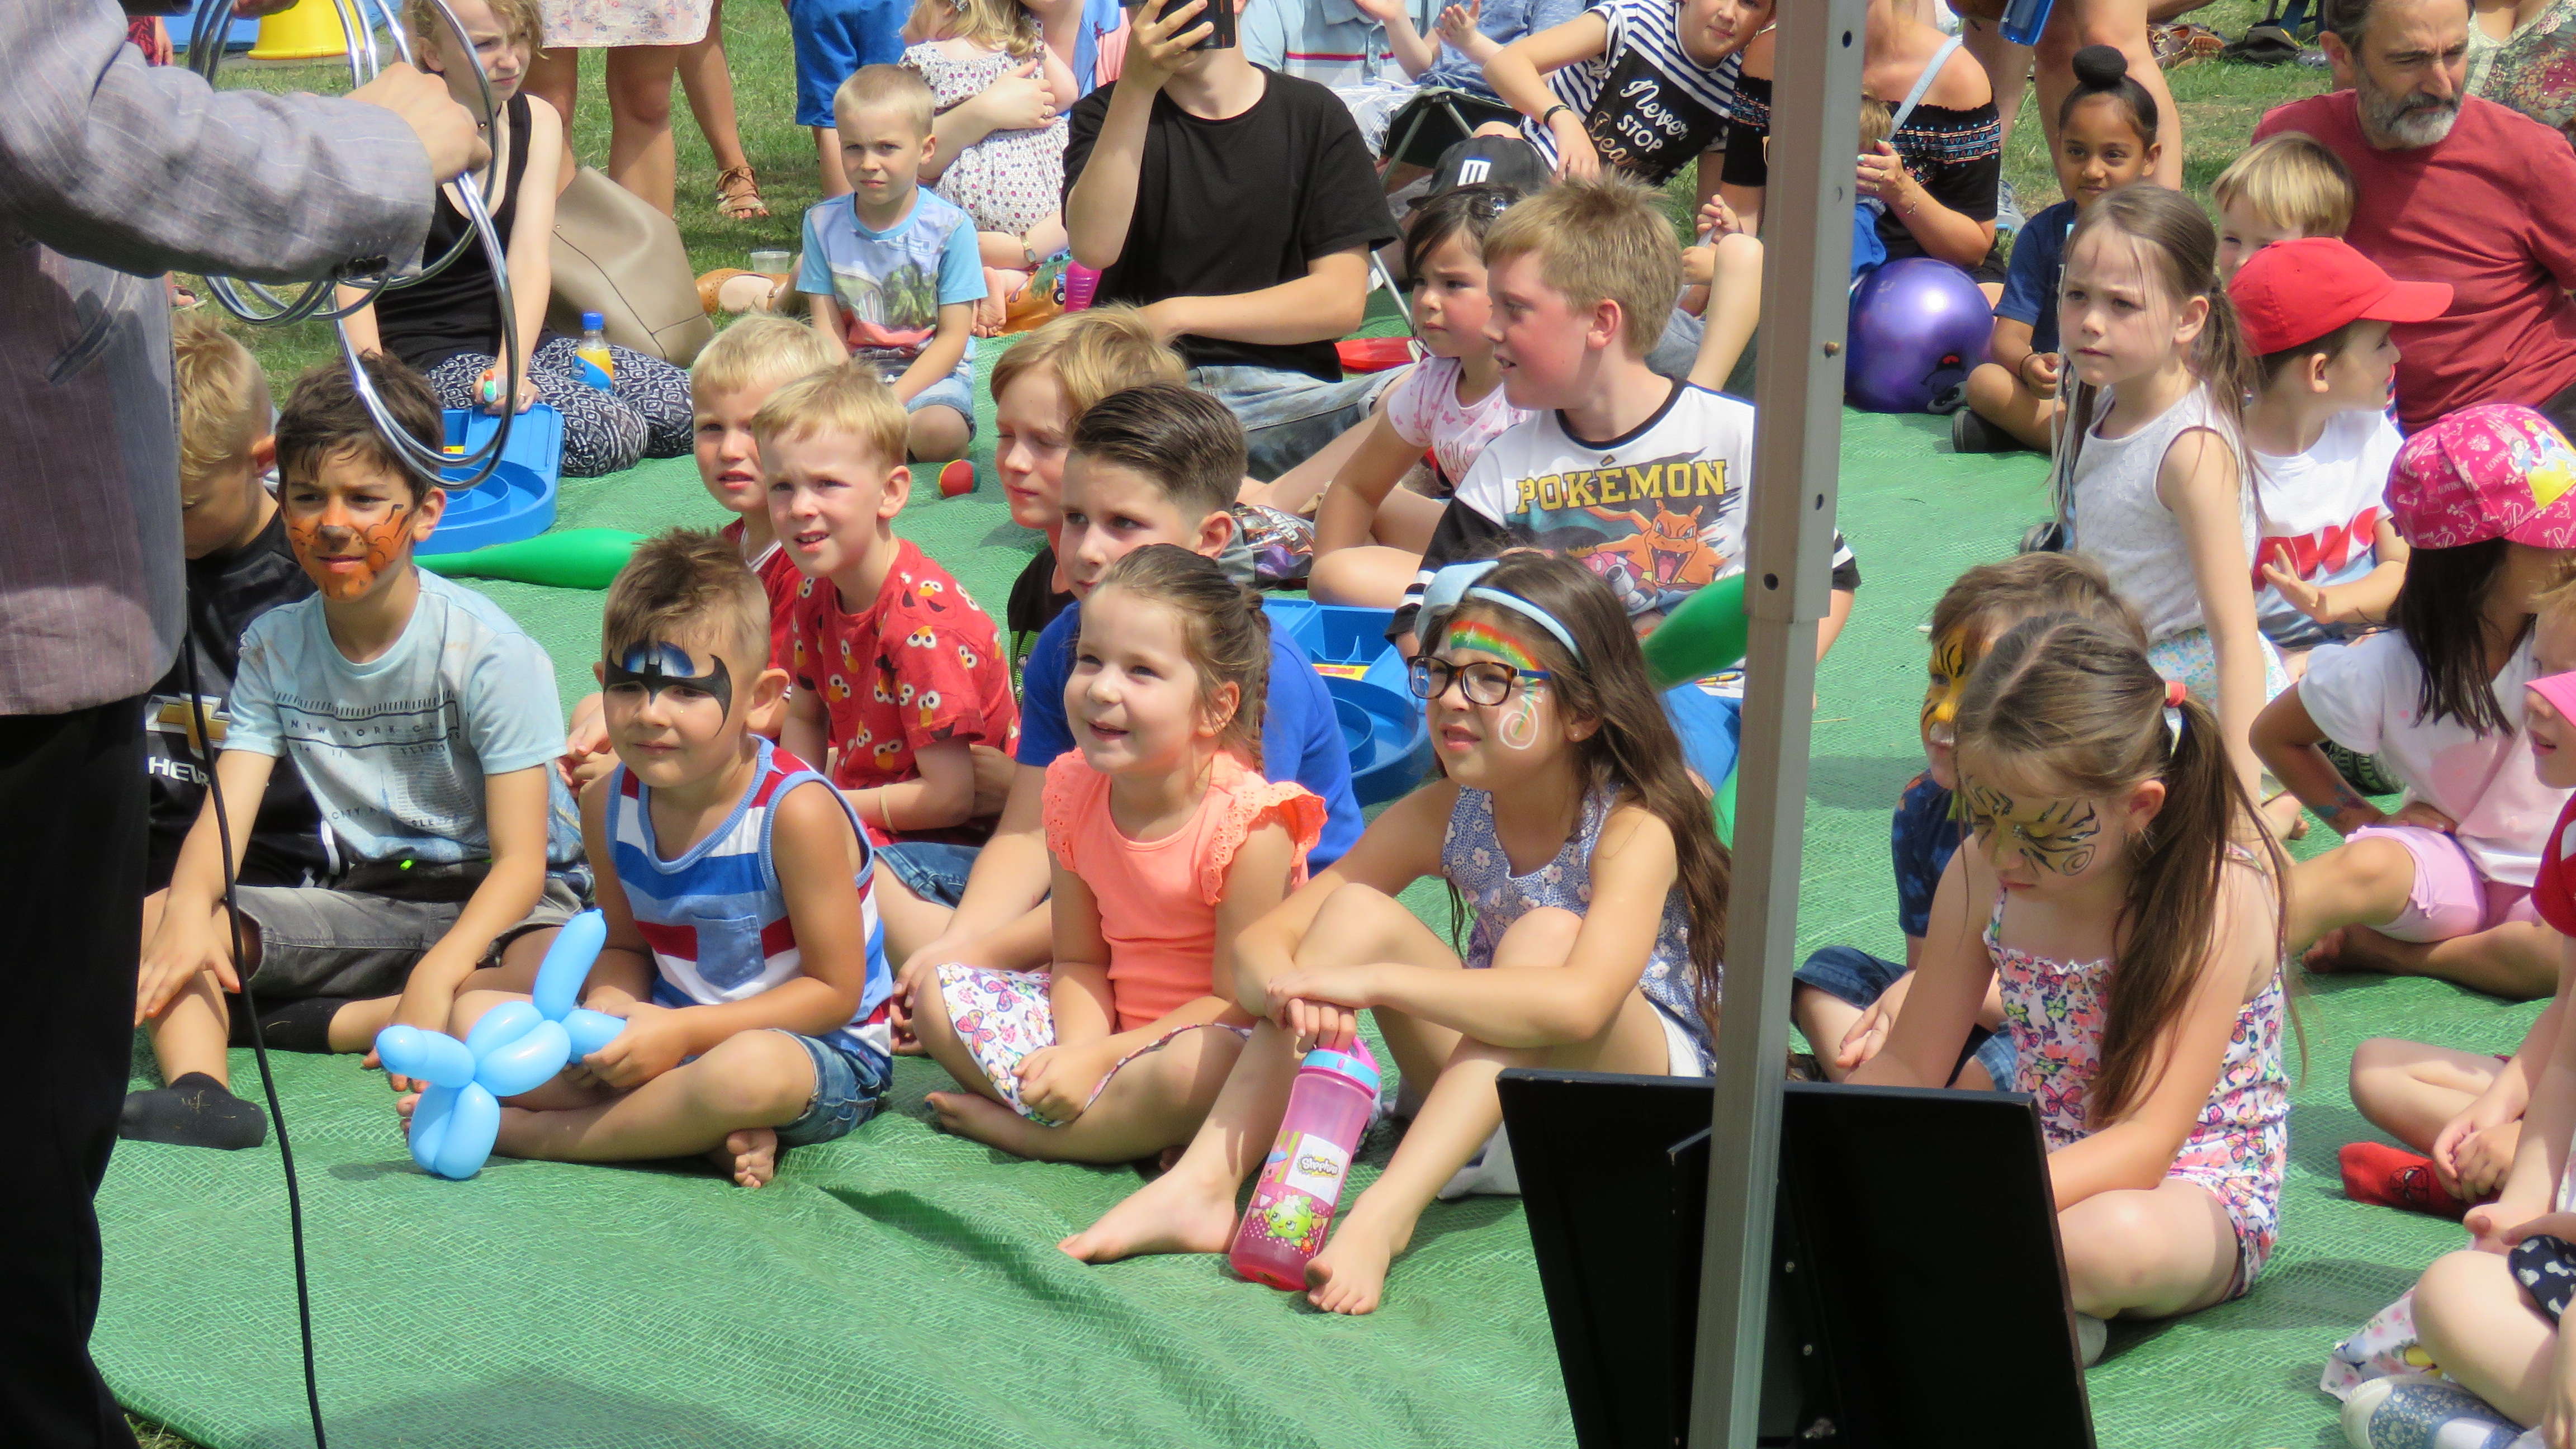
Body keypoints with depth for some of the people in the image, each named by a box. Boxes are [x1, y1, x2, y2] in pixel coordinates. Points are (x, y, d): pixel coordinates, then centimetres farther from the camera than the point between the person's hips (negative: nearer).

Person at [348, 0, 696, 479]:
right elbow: (353, 281, -14)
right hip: (425, 358, -6)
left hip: (517, 337, 6)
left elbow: (531, 262, -6)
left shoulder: (538, 122, 6)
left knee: (686, 407, -13)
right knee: (600, 434, -27)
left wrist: (512, 368, -24)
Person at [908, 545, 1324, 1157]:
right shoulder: (1074, 792, -5)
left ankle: (1009, 1125, -15)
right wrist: (1077, 1049, -21)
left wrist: (1098, 1059, -23)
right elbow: (1078, 960, 0)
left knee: (1196, 1069, -40)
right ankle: (1132, 1127, -13)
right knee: (938, 998, -5)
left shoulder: (1250, 823, -23)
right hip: (1109, 1017, 6)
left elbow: (1239, 999, -19)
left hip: (1212, 1035, -6)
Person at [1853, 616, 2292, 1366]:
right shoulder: (1982, 874, -4)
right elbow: (1906, 1068, 6)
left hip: (2194, 1191, -5)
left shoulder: (2217, 894, -21)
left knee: (2112, 1235, -42)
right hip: (2039, 1167, 5)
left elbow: (2145, 1143, -26)